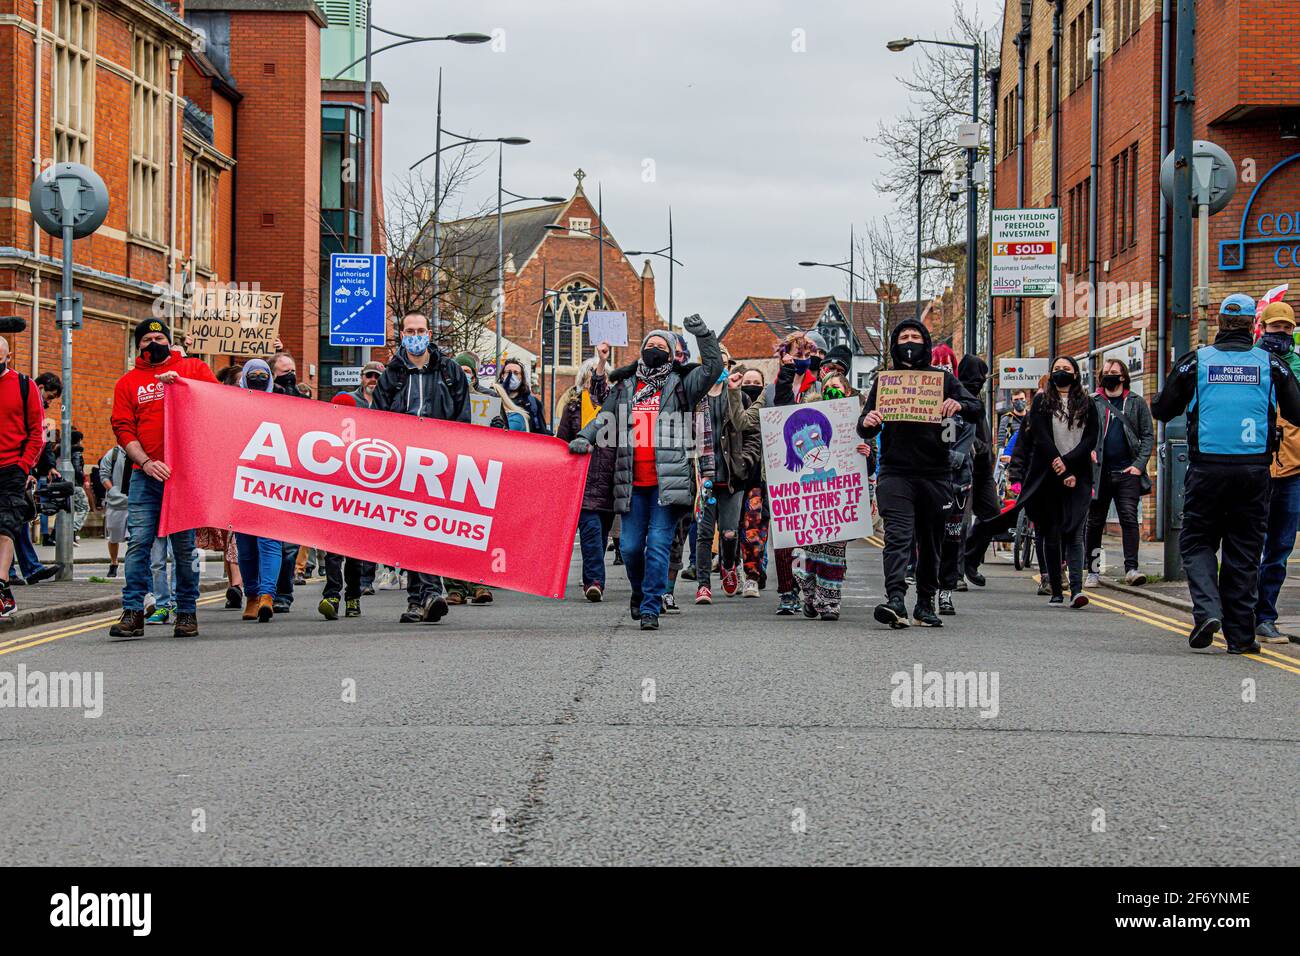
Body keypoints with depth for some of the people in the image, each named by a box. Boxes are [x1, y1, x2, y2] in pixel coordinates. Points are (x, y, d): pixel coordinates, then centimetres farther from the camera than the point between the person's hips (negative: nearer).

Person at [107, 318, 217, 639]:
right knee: (138, 542, -6)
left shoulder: (193, 368, 11)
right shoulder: (128, 382, 14)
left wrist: (181, 384, -14)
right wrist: (146, 462, -8)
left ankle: (187, 612, 10)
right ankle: (133, 612, -5)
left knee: (185, 545, 2)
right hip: (146, 474, 1)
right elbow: (123, 428, 7)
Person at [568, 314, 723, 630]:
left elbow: (713, 367, -3)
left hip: (667, 482, -3)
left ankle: (650, 609, -4)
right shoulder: (624, 387, 17)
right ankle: (640, 593, 31)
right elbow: (605, 418, 16)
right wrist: (585, 438, -3)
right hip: (633, 483, 3)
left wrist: (702, 333, -12)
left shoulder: (680, 385, 8)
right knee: (631, 547, 4)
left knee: (659, 544, -9)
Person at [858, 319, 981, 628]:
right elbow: (866, 432, 11)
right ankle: (895, 600, -31)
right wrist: (867, 423, -14)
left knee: (930, 543, 9)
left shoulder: (942, 378, 11)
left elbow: (976, 409, 1)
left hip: (935, 474, 2)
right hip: (895, 472, -1)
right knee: (898, 536, -18)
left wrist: (959, 406, -23)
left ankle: (925, 605, 21)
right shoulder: (883, 380, 12)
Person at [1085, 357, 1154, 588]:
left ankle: (1131, 569, -12)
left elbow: (1148, 435, 6)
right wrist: (1087, 450, -10)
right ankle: (1093, 571, 13)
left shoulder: (1136, 403, 8)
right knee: (1095, 522, 6)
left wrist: (1139, 464, -5)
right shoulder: (1092, 403, 9)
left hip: (1127, 472, -1)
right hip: (1099, 472, 1)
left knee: (1129, 518, -10)